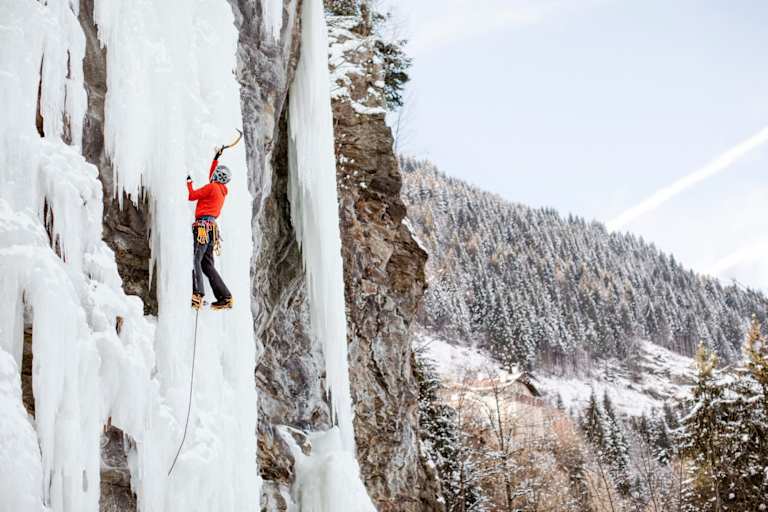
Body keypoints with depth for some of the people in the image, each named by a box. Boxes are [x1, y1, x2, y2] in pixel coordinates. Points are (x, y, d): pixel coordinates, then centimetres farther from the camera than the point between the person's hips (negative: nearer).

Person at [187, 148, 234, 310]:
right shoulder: (222, 190, 21)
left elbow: (191, 195, -1)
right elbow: (211, 177, 41)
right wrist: (216, 159, 49)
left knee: (194, 259, -20)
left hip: (203, 225, -9)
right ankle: (225, 298, 6)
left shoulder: (212, 187, -3)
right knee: (207, 265, 10)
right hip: (211, 228, 9)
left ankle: (197, 295, -36)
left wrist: (189, 182, 15)